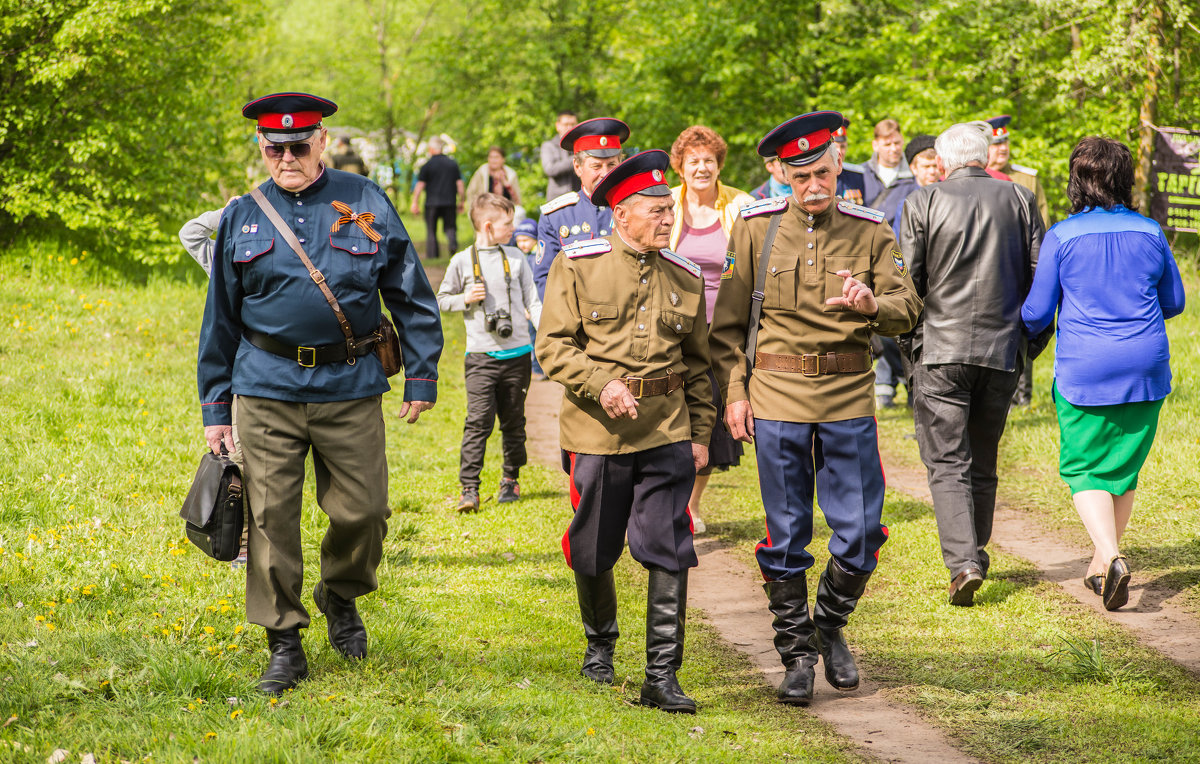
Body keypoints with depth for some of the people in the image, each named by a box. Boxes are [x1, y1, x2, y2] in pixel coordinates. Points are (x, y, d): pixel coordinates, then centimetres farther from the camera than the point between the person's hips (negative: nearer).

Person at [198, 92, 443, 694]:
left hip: (350, 385, -1)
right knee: (271, 517, -2)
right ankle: (284, 644, 10)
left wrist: (422, 375, 3)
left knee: (362, 510, 0)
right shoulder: (241, 217, 7)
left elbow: (410, 292, 8)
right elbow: (220, 317, 13)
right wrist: (214, 409, 11)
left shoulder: (364, 203, 3)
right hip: (267, 389, 1)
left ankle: (341, 598, 30)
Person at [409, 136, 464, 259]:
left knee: (431, 230, 8)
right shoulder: (453, 164, 5)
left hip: (432, 202, -2)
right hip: (450, 202, 2)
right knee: (450, 226, 9)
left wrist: (415, 203, 2)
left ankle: (432, 253, 6)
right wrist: (461, 202, 14)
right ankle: (453, 243, -19)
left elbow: (420, 186, -4)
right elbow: (460, 184, 6)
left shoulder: (427, 165, -4)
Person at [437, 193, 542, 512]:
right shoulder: (462, 261, 1)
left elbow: (531, 300, 8)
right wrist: (466, 299, -9)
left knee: (514, 421, 11)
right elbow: (442, 299, 10)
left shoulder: (515, 257, 7)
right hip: (481, 355, -3)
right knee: (479, 421, -11)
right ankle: (469, 489, -11)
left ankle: (511, 479, 27)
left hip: (517, 353, 3)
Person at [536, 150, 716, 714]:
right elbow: (553, 345, -5)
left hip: (667, 432, 2)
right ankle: (600, 645, 36)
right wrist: (601, 384, -19)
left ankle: (662, 676, -2)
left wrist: (701, 433, 10)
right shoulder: (577, 266, -2)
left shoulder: (686, 278, 8)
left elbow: (698, 364, 15)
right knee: (593, 552, 10)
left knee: (669, 552, -7)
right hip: (597, 431, -1)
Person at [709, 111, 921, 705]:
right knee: (785, 537, 4)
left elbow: (908, 310, -3)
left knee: (860, 533, 0)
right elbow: (728, 321, 7)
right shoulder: (756, 228, 1)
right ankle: (797, 654, 16)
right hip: (778, 396, 0)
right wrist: (734, 392, 0)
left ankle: (831, 624, 26)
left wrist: (874, 305, -25)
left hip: (848, 396, 1)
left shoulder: (870, 232, 2)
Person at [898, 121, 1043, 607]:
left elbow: (906, 281, -5)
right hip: (1003, 350, 3)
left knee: (947, 463, -3)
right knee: (983, 462, 16)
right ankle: (976, 554, 24)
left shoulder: (923, 203, -4)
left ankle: (963, 562, -17)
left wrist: (910, 333, 11)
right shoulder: (1019, 200, 4)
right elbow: (1040, 276, 4)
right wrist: (1026, 335, 15)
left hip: (941, 349, -3)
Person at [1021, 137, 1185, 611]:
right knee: (1124, 466, 16)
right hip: (1146, 367, 3)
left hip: (1084, 370, -3)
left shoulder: (1062, 237, -8)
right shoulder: (1149, 233, 2)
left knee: (1084, 469, 3)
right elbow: (1173, 301, 13)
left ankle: (1111, 555, -19)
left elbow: (1038, 311, -3)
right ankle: (1101, 563, 24)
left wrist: (1026, 331, 20)